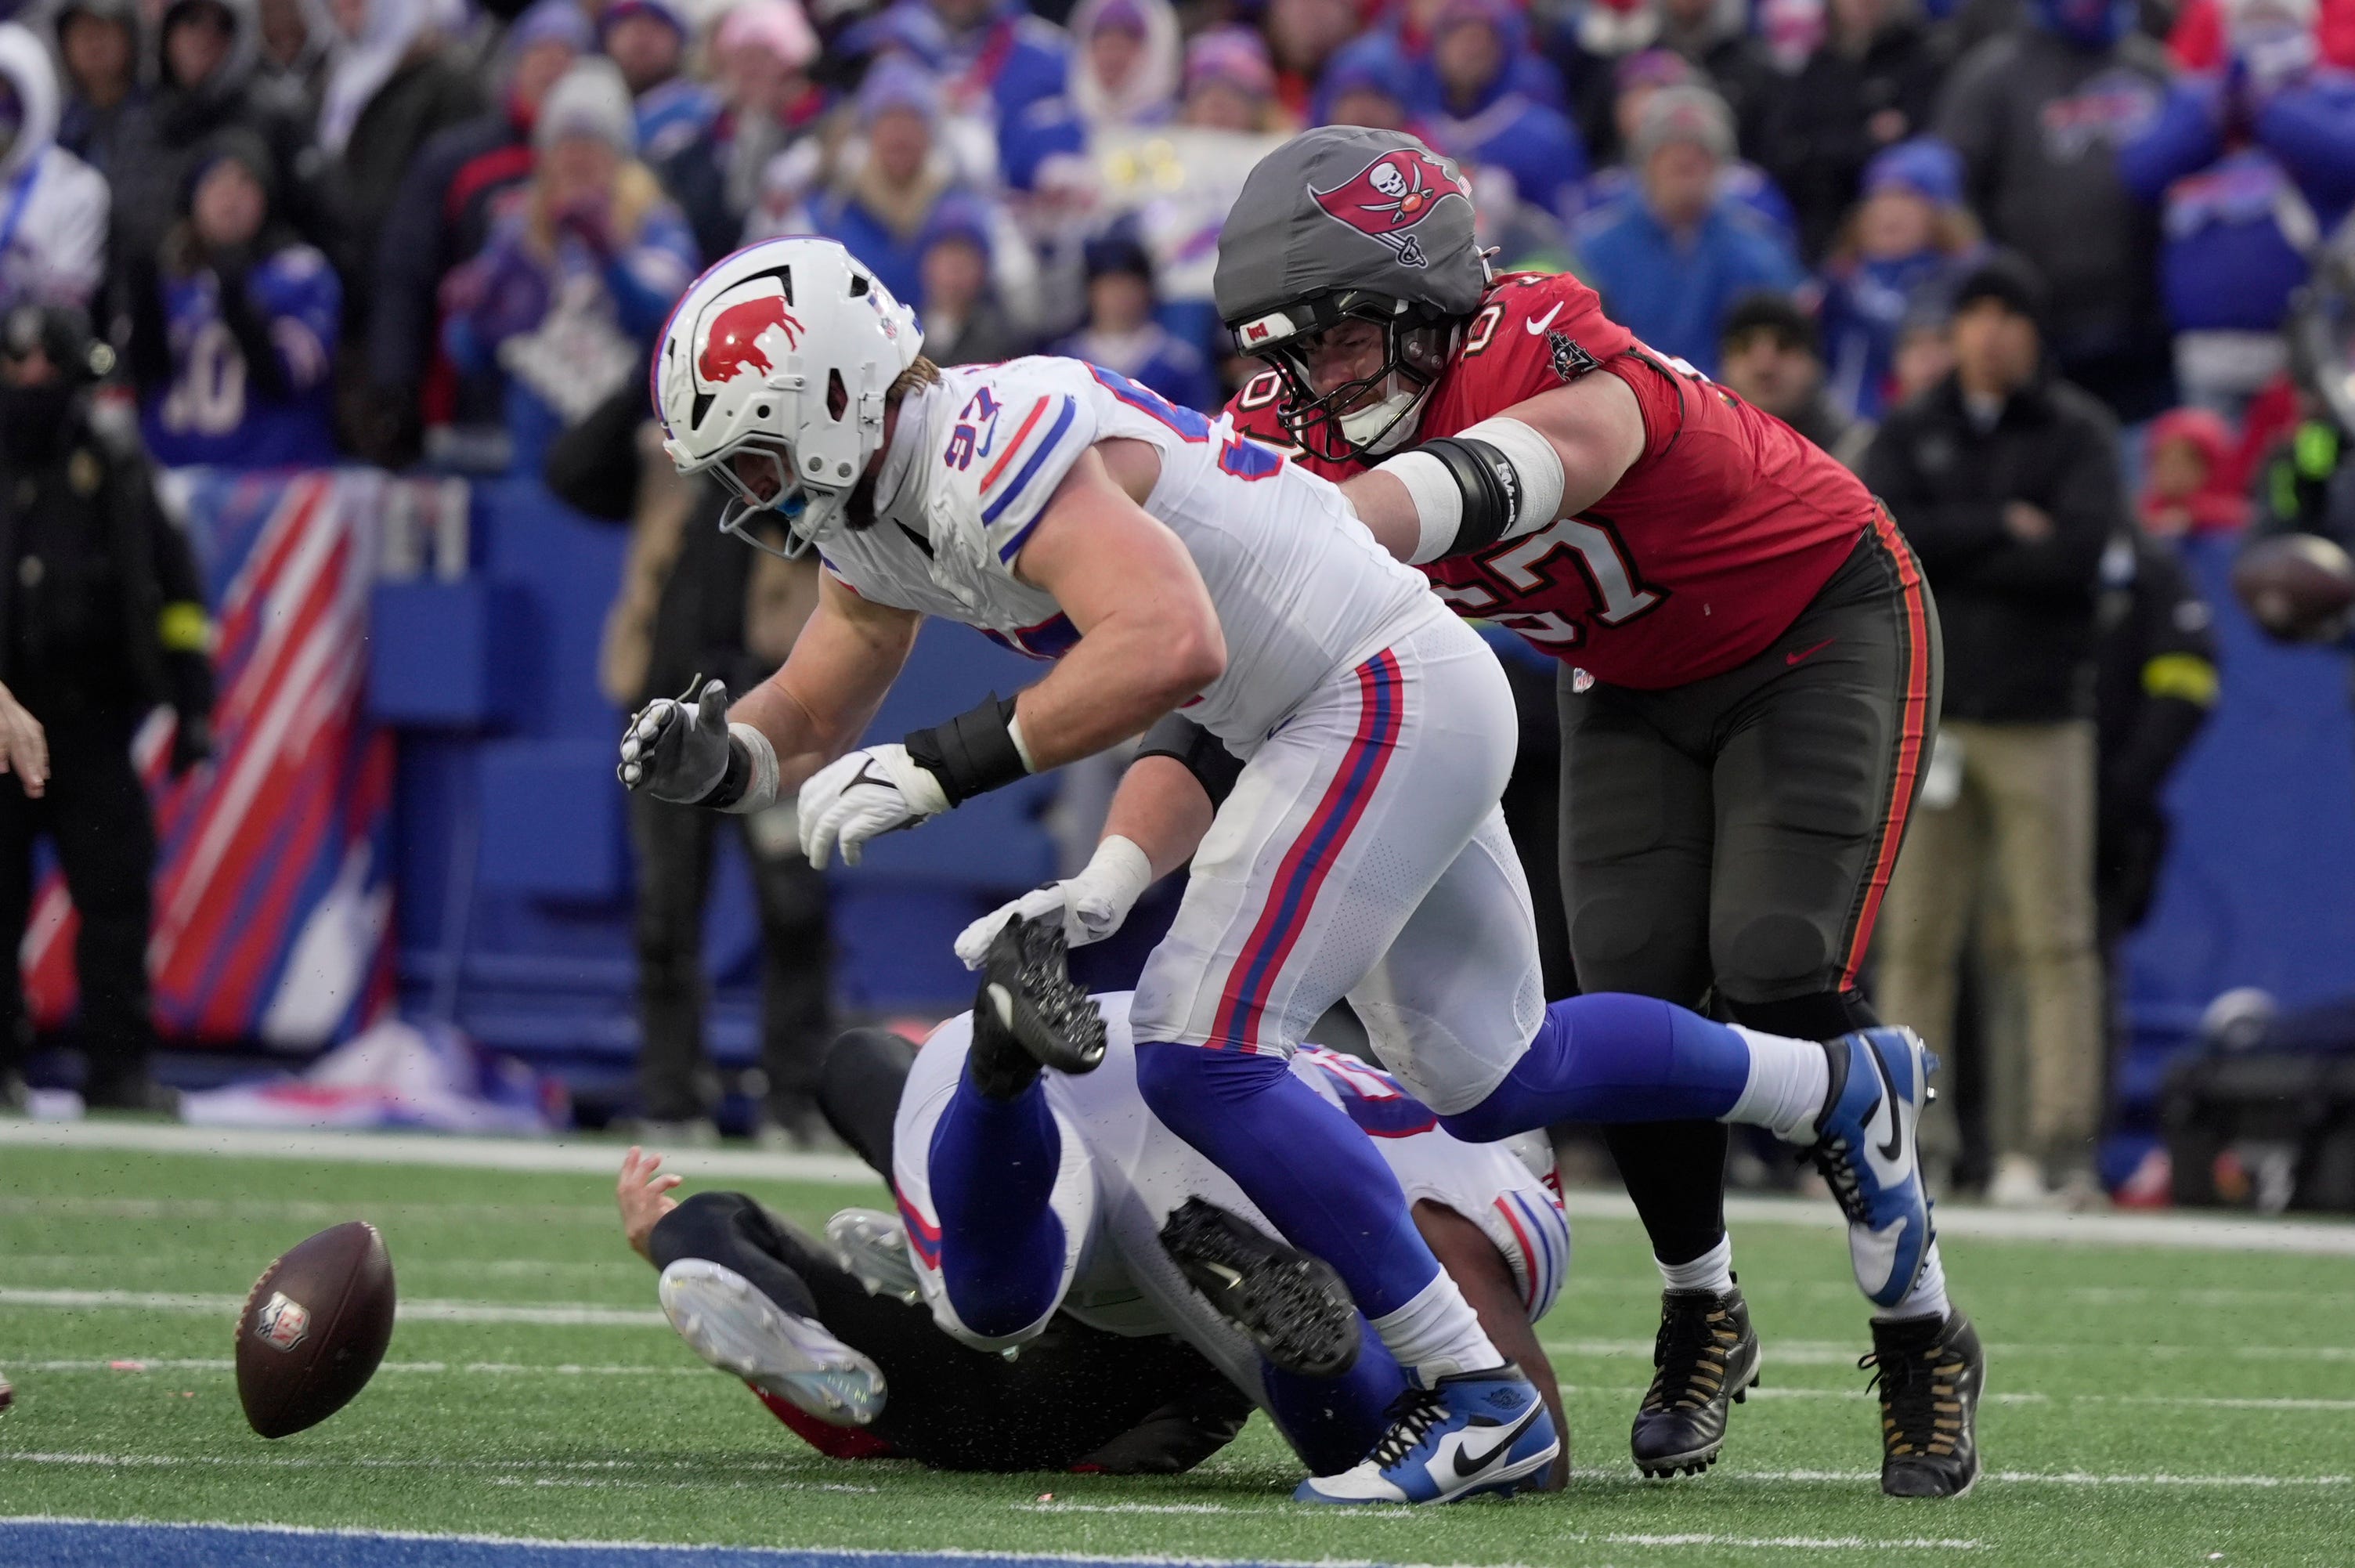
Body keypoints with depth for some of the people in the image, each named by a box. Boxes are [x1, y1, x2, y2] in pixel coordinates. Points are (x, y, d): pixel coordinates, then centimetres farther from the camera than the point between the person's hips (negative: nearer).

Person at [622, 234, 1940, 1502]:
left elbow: (1171, 645, -38)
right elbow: (810, 717, 17)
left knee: (1204, 1057, -17)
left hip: (1390, 700, -11)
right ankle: (1840, 1088, 41)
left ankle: (1473, 1394, -10)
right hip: (1382, 715, 11)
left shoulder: (999, 451, -25)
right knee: (1490, 1083, 21)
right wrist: (712, 754, -7)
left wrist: (941, 767, -34)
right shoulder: (870, 507, 7)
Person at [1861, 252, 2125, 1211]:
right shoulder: (1909, 435, 13)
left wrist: (1944, 550, -8)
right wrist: (2003, 530, -9)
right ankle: (1909, 1135, 3)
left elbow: (2079, 549, -10)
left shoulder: (2078, 435, 6)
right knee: (1915, 937, 0)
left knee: (2053, 938, -6)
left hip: (2037, 717, -2)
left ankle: (2059, 1137, -8)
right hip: (1924, 709, 2)